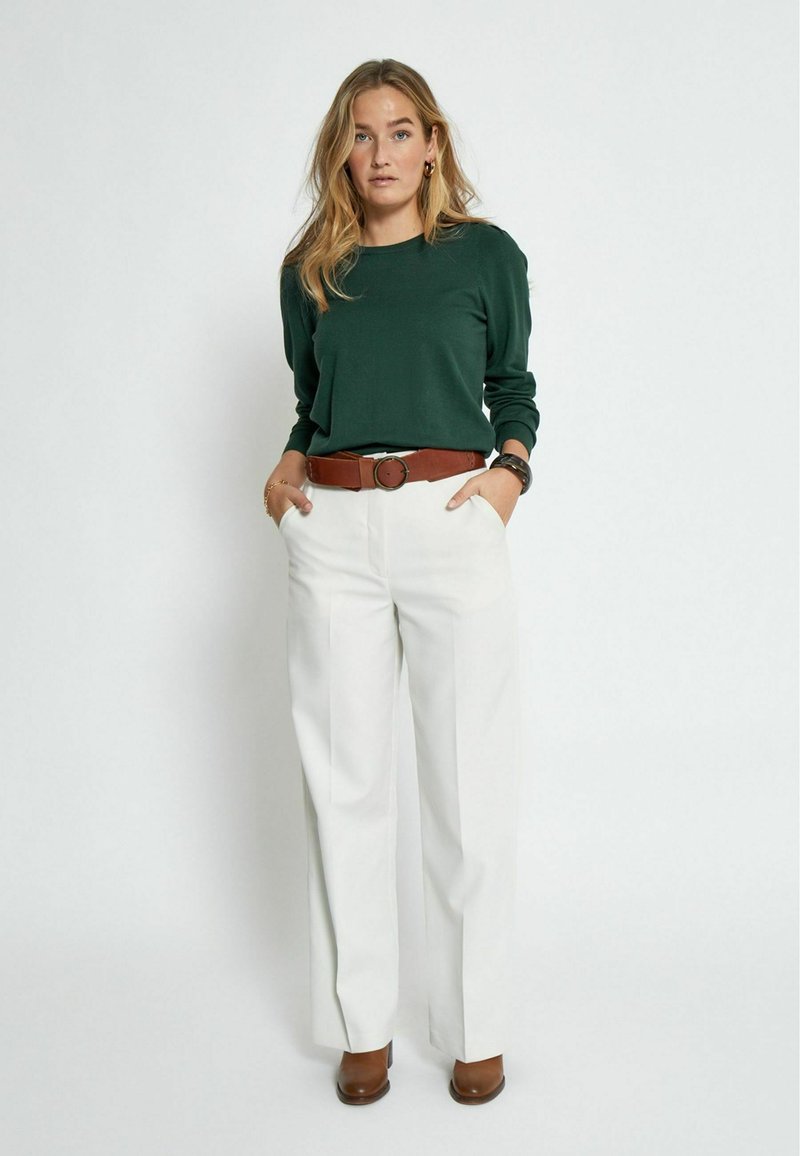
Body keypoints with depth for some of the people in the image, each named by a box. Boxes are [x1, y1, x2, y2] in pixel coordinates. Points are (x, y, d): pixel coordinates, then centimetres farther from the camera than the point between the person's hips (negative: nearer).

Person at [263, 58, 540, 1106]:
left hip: (453, 522, -2)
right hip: (333, 533, 2)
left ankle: (477, 1027, 17)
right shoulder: (308, 271, 12)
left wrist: (511, 468, -3)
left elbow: (513, 386, 14)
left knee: (470, 784, 0)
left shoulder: (487, 254, 6)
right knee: (345, 780, 5)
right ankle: (361, 1023, 20)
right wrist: (288, 464, 3)